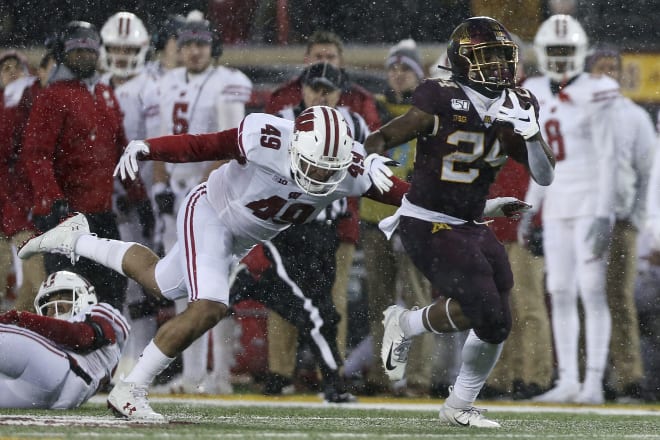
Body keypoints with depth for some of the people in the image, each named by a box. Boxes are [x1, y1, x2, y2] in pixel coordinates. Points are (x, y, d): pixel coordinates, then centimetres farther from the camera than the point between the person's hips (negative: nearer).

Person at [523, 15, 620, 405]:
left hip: (589, 203, -7)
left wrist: (603, 214, -17)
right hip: (556, 207, 7)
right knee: (560, 294, 5)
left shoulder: (593, 95, -9)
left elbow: (608, 159, -11)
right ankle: (568, 381, 8)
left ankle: (594, 382, -8)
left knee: (592, 291, -8)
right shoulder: (540, 98, 11)